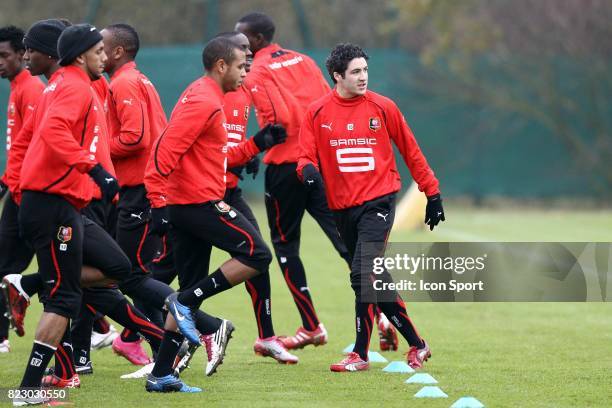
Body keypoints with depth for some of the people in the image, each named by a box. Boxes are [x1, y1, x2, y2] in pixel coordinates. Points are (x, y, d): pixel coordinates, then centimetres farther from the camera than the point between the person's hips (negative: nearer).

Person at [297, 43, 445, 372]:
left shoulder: (382, 108, -1)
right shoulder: (317, 113, 2)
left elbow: (411, 152, 8)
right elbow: (306, 157, 1)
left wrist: (432, 194, 9)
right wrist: (309, 170, -24)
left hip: (378, 201, -3)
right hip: (342, 207, 3)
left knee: (363, 275, -18)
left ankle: (360, 353, -13)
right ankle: (416, 345, 24)